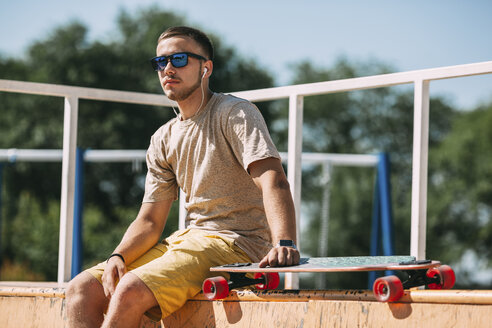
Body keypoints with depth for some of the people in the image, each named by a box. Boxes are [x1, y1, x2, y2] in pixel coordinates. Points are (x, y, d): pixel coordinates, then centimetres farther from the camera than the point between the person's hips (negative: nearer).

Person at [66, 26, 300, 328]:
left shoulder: (235, 113, -6)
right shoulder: (163, 140, 16)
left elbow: (273, 179, -22)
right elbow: (150, 220, 13)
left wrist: (284, 244, -40)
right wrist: (118, 257, -9)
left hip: (235, 243, -8)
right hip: (189, 240, 8)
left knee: (131, 291, -28)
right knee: (83, 288, -7)